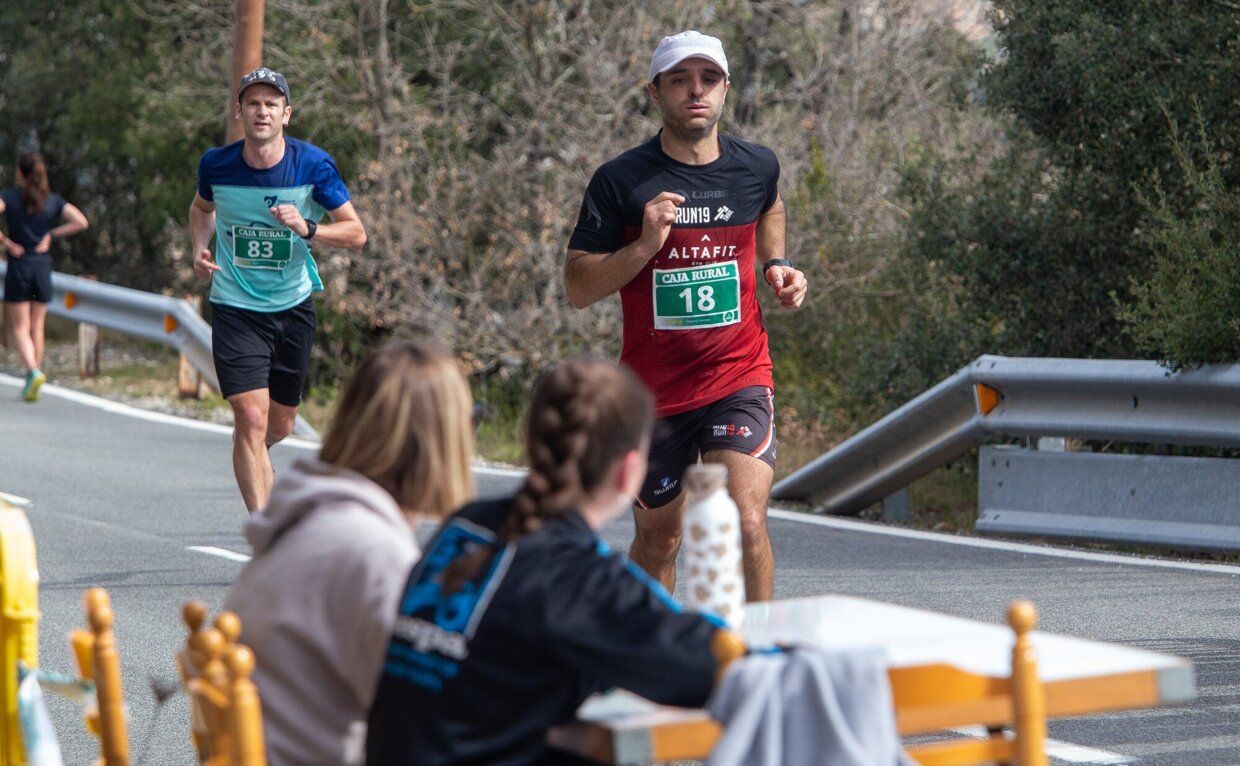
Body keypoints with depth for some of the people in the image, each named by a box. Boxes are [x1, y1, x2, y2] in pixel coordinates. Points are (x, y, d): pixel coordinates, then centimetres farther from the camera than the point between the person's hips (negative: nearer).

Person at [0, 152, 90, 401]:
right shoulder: (53, 200, 3)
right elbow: (81, 222, -6)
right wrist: (52, 234, 1)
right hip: (43, 268, 3)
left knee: (20, 329, 1)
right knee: (37, 327, 12)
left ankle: (33, 373, -22)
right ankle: (31, 385, 13)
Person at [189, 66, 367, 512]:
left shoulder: (314, 165, -11)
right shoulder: (216, 164, -8)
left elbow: (356, 234, -7)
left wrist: (307, 229, -24)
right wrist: (199, 249, -3)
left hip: (293, 306, 2)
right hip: (235, 308, -2)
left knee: (281, 425, 14)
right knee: (251, 418, -16)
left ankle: (251, 458, 51)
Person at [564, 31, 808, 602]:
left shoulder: (756, 166, 2)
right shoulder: (620, 181, -7)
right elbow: (577, 287, -7)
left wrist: (775, 265, 9)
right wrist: (645, 245, -21)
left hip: (740, 378, 0)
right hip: (653, 389, 0)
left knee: (745, 526, -18)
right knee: (658, 541, 12)